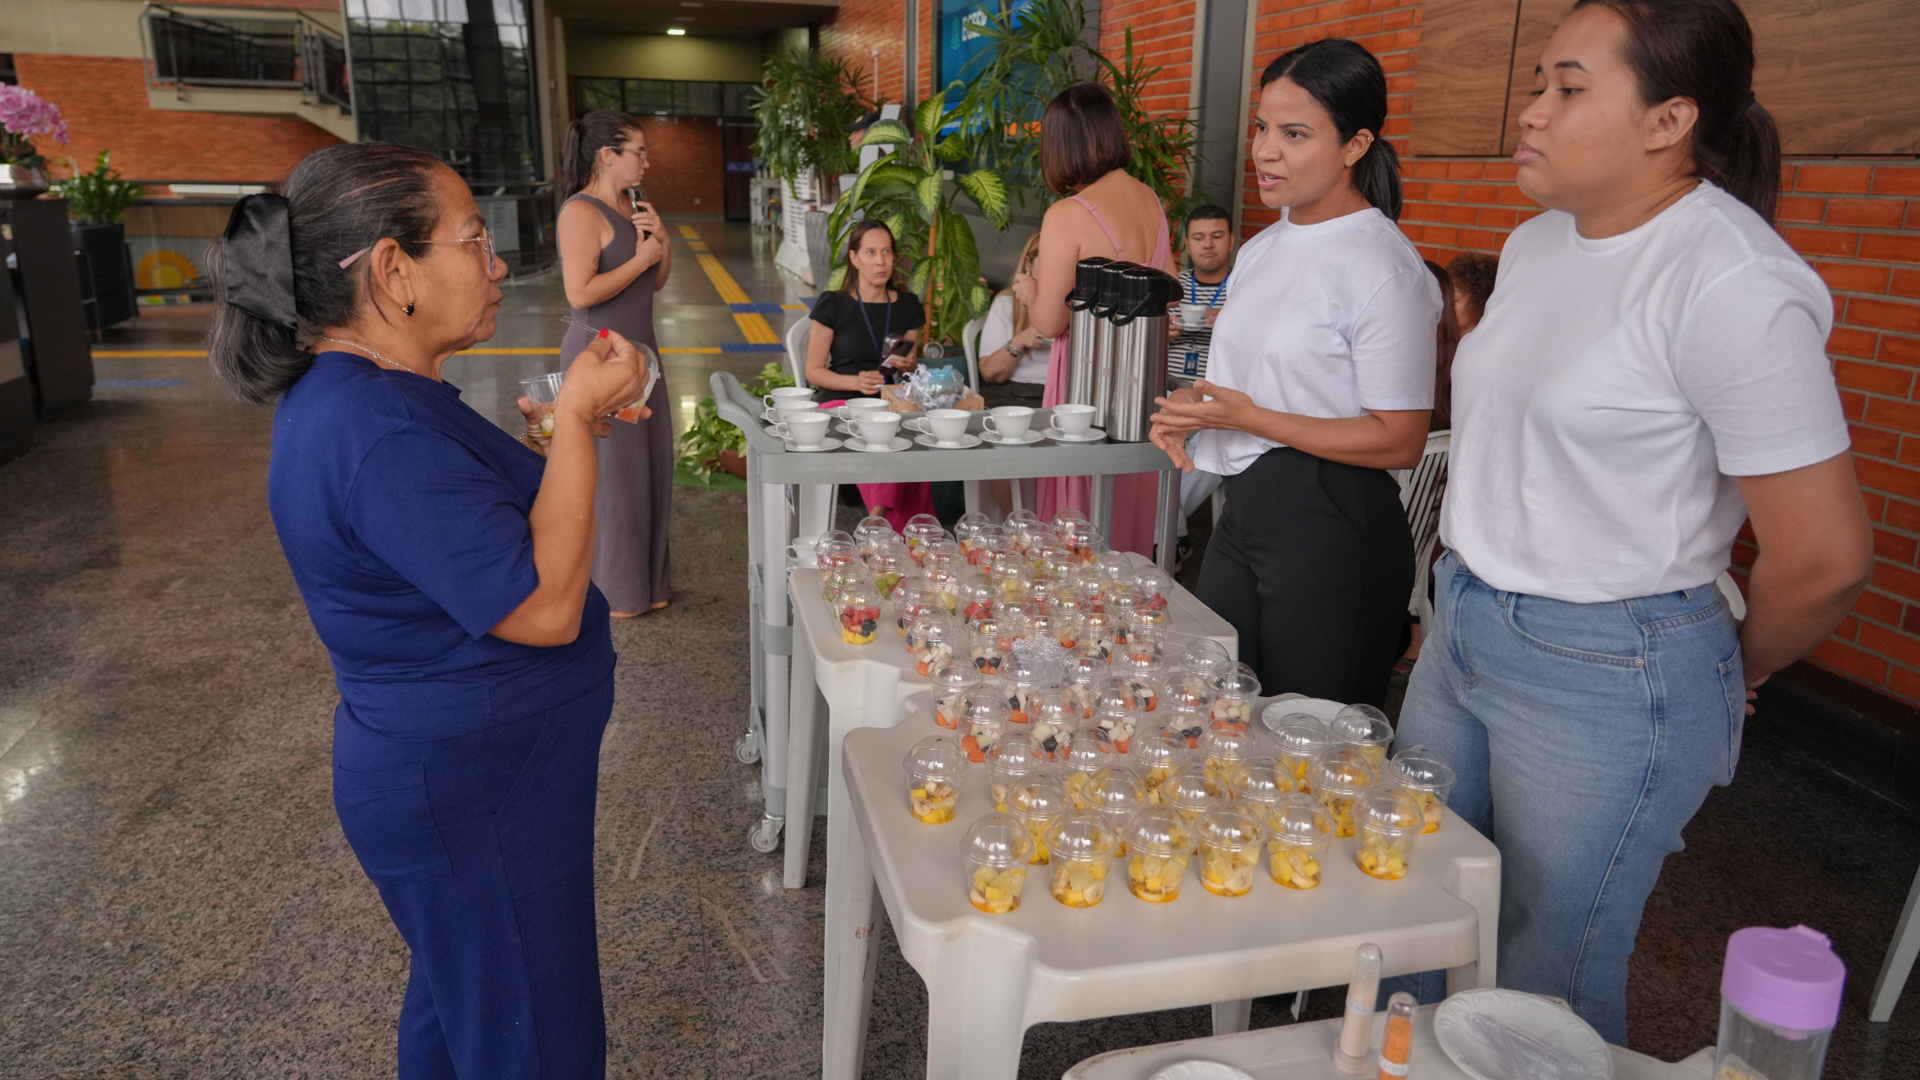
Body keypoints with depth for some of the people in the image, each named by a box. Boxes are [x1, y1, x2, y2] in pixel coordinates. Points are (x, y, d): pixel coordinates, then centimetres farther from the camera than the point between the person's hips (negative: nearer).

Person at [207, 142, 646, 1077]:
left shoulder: (354, 393, 5)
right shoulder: (378, 434, -29)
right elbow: (544, 606, -29)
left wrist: (556, 437, 5)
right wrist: (575, 421, -22)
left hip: (458, 772, 10)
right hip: (475, 792, -10)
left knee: (460, 1002, 28)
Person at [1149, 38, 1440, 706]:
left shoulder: (1384, 268, -15)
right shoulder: (1262, 249, 11)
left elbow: (1399, 442, -17)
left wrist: (1249, 418, -20)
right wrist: (1190, 410, 2)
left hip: (1331, 525, -8)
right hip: (1245, 505, 8)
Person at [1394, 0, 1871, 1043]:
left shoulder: (1733, 284, -20)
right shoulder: (1535, 244, 6)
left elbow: (1825, 557, -17)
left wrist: (1731, 671, 0)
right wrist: (1466, 586, 15)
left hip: (1605, 679, -7)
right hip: (1463, 627, 8)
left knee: (1543, 993, 8)